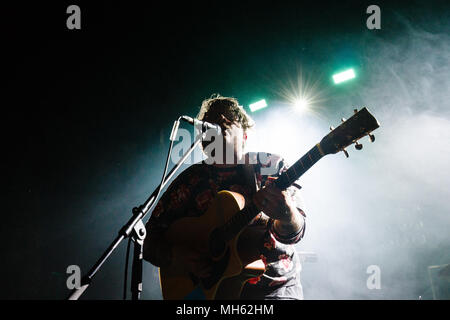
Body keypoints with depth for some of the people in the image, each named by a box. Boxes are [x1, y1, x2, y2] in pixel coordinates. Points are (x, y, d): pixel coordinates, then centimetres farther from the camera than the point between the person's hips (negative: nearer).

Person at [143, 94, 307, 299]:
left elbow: (294, 233, -9)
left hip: (275, 288, -1)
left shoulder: (271, 166, 4)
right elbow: (150, 237, 6)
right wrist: (178, 255, -14)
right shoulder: (190, 180, 6)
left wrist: (286, 215, -32)